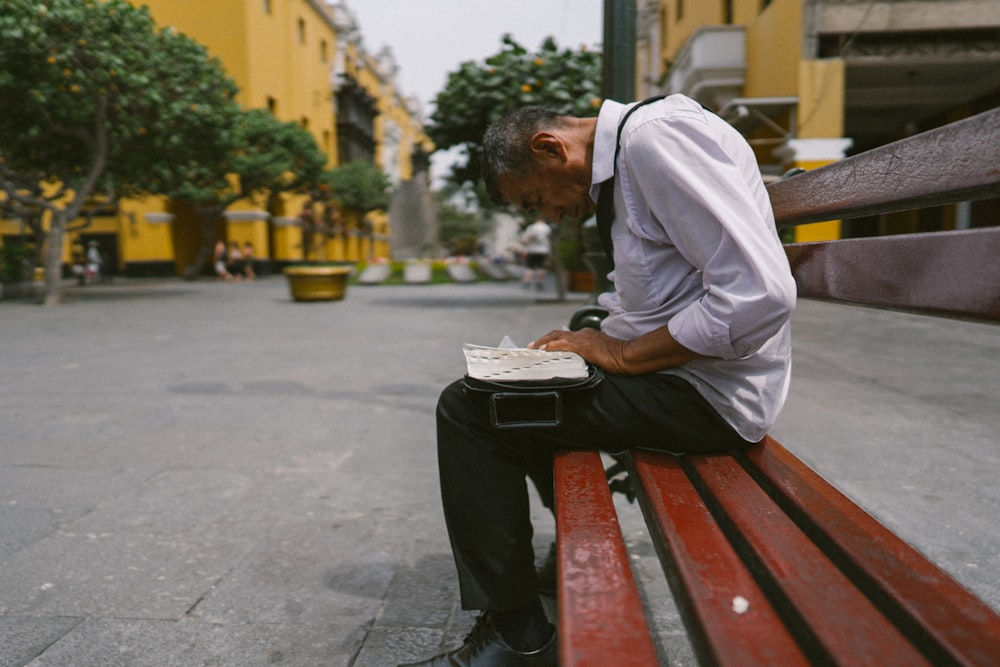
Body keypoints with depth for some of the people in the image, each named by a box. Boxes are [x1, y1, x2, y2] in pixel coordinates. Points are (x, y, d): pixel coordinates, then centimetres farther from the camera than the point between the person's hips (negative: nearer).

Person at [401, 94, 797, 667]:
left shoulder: (655, 136, -18)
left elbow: (762, 294, -26)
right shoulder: (622, 160, 14)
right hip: (678, 372, 10)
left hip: (709, 394, -10)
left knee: (469, 409, -11)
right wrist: (590, 341, 6)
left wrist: (623, 354, -18)